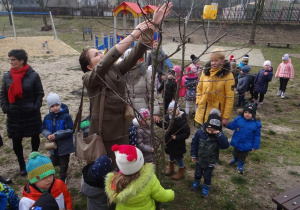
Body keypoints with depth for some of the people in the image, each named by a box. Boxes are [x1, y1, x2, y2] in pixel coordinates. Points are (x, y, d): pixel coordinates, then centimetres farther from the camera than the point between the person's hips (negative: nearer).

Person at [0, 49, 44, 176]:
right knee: (16, 141, 6)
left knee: (35, 137, 14)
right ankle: (22, 165, 26)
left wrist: (36, 107, -12)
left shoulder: (33, 75, -10)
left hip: (31, 113, -2)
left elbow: (40, 93, -3)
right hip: (14, 115, 2)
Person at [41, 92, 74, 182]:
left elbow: (70, 130, -20)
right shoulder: (47, 117, -3)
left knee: (64, 164, 11)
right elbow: (43, 129, 7)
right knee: (54, 162, 20)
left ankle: (62, 179, 31)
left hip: (64, 145, -4)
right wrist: (48, 135, -15)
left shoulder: (66, 116, -18)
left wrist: (56, 135, -25)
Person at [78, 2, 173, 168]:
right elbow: (106, 61, -32)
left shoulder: (115, 70, 2)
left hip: (122, 130, 5)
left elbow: (137, 53, -6)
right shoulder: (89, 79, -13)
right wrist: (134, 34, -34)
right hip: (103, 134, -5)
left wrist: (153, 25, -16)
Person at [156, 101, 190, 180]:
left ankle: (181, 171, 38)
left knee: (178, 157, 10)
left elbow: (187, 133, -25)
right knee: (170, 154, 27)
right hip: (169, 141, 6)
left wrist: (177, 137, -32)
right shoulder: (168, 118, -9)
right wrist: (157, 122, -10)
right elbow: (164, 126, 7)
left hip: (178, 143, -6)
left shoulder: (182, 120, -28)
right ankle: (171, 168, 54)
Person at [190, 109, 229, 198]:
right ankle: (196, 182, 54)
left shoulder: (219, 136, -23)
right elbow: (194, 143, -8)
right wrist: (193, 155, -2)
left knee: (207, 176, 16)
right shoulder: (200, 132, -21)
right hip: (199, 159, 2)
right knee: (197, 173, 23)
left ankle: (206, 188, 43)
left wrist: (219, 135, -46)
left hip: (211, 161, -2)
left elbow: (226, 145, -37)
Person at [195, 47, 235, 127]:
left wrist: (226, 117, -14)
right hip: (202, 112, 5)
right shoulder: (206, 72, 3)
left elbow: (230, 98, -12)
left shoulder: (228, 76, -12)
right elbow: (199, 88, 17)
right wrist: (198, 101, 2)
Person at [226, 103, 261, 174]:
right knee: (235, 153, 28)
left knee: (242, 156, 19)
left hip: (246, 145, -2)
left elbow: (257, 136, -11)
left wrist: (255, 146, -7)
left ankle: (240, 166, 42)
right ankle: (235, 159, 59)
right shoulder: (238, 119, -17)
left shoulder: (256, 124, -19)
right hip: (237, 142, 2)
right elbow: (232, 126, -2)